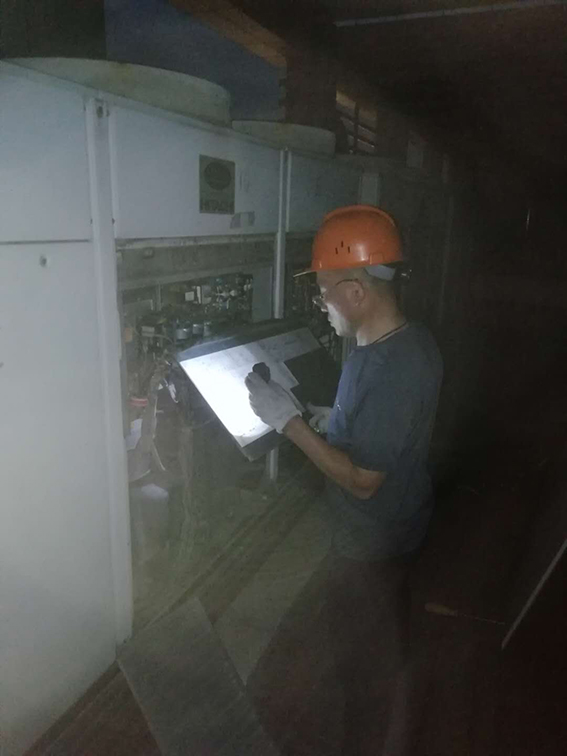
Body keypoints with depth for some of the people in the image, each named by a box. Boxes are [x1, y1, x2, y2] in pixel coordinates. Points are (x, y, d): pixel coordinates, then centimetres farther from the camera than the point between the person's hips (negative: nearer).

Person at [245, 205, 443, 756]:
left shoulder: (388, 369, -34)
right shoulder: (413, 340, -4)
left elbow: (362, 480, -29)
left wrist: (287, 420, -26)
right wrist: (335, 420, 1)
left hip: (370, 543, -10)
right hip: (398, 525, 10)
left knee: (365, 660, 16)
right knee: (387, 643, 30)